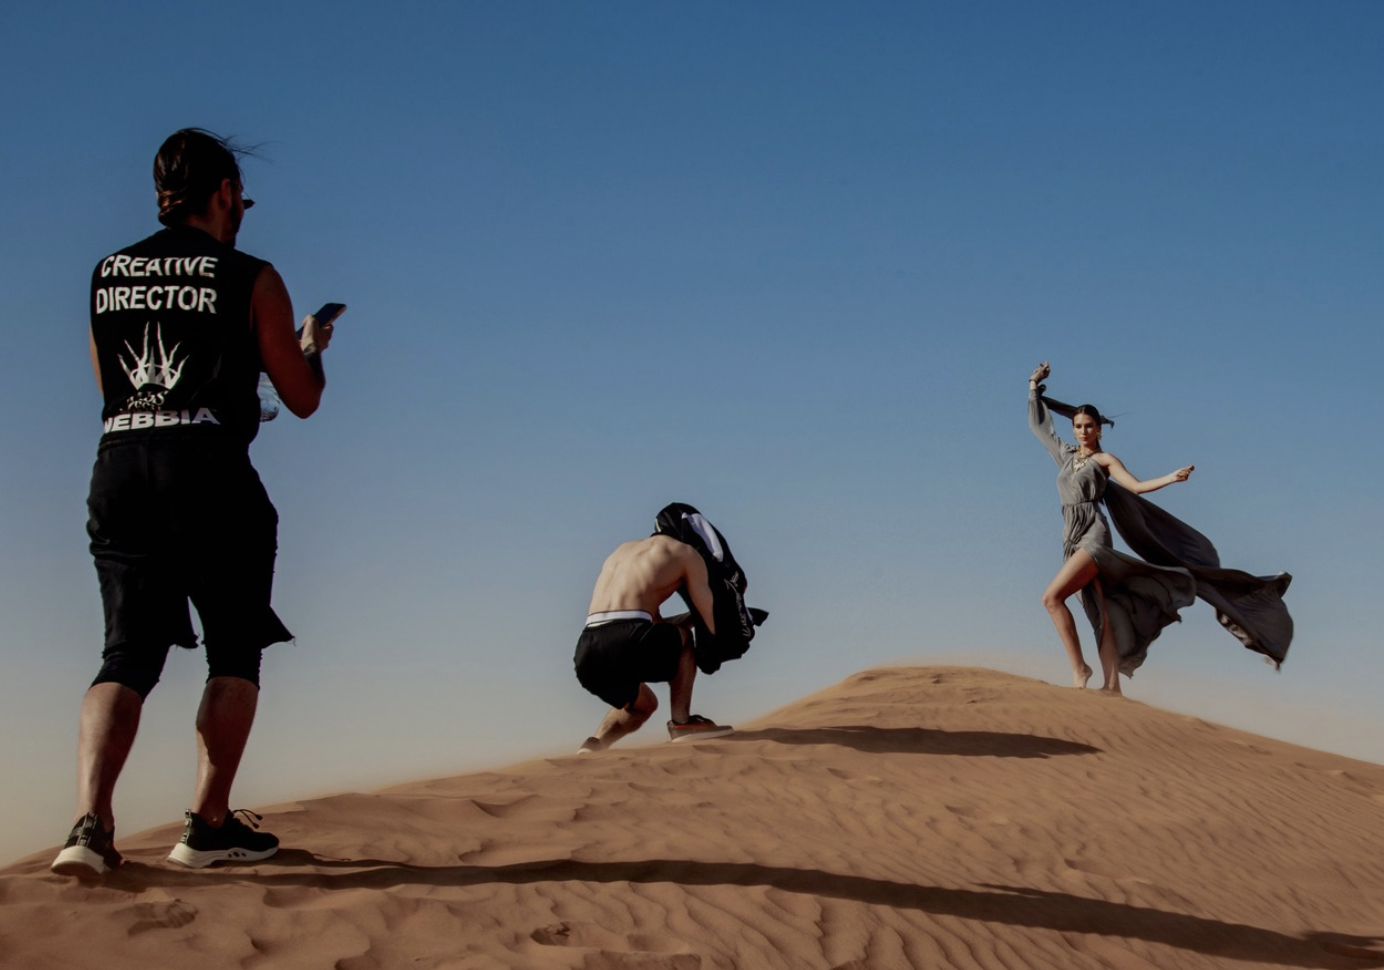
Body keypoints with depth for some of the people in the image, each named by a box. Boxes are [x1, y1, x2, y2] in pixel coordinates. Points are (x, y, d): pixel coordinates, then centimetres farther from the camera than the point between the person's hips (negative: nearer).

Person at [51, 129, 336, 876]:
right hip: (208, 470, -4)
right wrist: (312, 347, 28)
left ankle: (90, 823, -11)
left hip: (118, 469, 4)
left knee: (127, 654, 6)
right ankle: (209, 825, 10)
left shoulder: (106, 275, 14)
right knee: (235, 651, 11)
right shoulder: (249, 280, 1)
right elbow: (302, 398, 6)